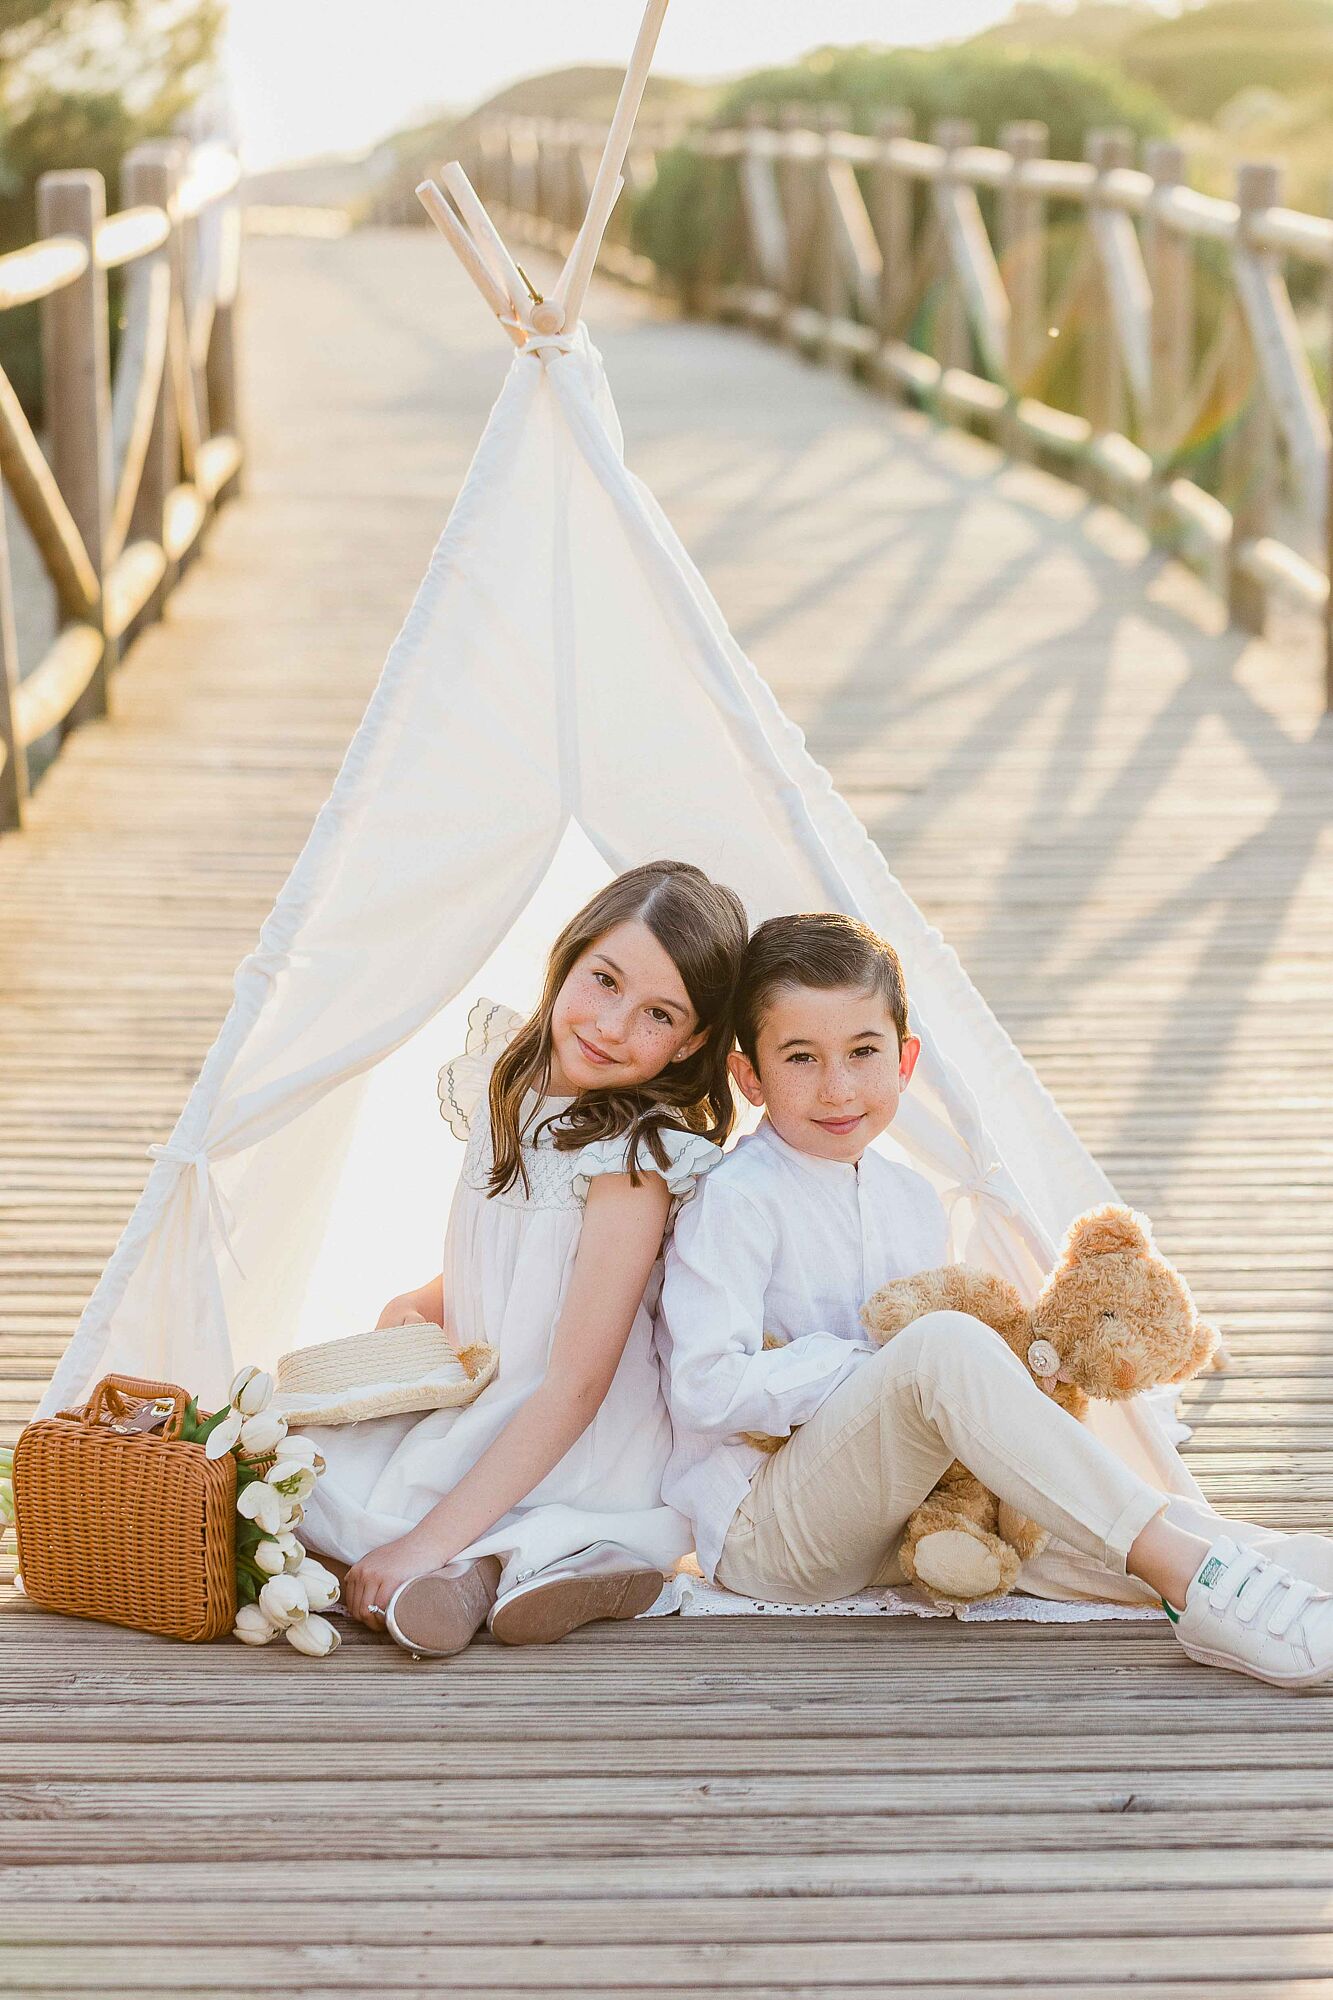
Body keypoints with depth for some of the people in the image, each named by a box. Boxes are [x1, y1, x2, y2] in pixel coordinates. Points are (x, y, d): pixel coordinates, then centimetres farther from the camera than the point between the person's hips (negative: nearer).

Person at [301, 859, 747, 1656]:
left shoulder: (635, 1156, -22)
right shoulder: (509, 1084, 1)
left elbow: (573, 1389, -25)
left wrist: (431, 1539, -29)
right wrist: (420, 1305, -4)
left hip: (580, 1461, -8)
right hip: (478, 1414, 8)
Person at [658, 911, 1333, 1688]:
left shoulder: (911, 1201, 12)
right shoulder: (735, 1202, -12)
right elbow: (705, 1390, -22)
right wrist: (872, 1366, -19)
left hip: (880, 1516, 10)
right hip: (759, 1529, -10)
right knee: (944, 1343, -30)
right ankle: (1195, 1582, -38)